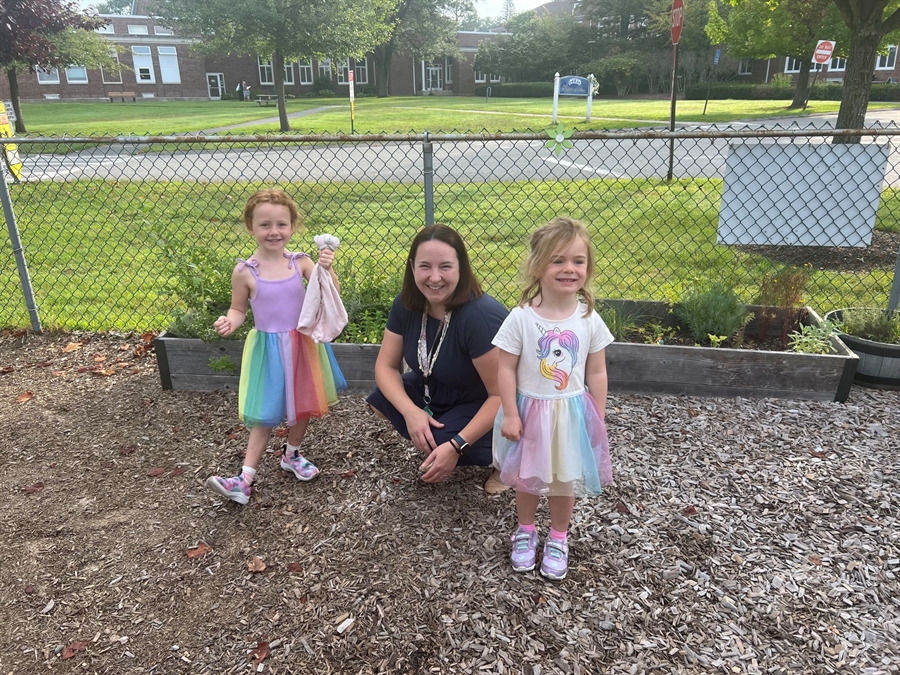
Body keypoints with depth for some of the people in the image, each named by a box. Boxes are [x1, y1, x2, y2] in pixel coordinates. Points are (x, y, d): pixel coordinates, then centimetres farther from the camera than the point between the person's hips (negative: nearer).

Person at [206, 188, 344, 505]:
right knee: (265, 414, 2)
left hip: (301, 343, 3)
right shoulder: (245, 271, -11)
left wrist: (327, 268, -26)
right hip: (267, 348, -2)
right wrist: (229, 322, -21)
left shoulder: (300, 262, -7)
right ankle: (245, 478, 12)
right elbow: (238, 309, 1)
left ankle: (292, 455, 41)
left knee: (304, 405, 17)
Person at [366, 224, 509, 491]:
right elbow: (386, 366, -7)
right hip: (434, 393, 6)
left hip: (484, 407, -6)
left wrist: (456, 446, -33)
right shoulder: (406, 303, -12)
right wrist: (410, 411, -25)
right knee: (380, 401, -13)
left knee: (440, 445, -28)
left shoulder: (480, 316, -32)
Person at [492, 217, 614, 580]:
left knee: (565, 481, 17)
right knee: (527, 478, 18)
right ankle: (525, 531, 43)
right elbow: (506, 369, -11)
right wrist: (510, 414, -13)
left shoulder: (589, 320, -10)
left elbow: (597, 375, -2)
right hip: (529, 412, -1)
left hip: (571, 414, 1)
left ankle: (558, 539, 40)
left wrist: (597, 421, 1)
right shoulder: (521, 318, -17)